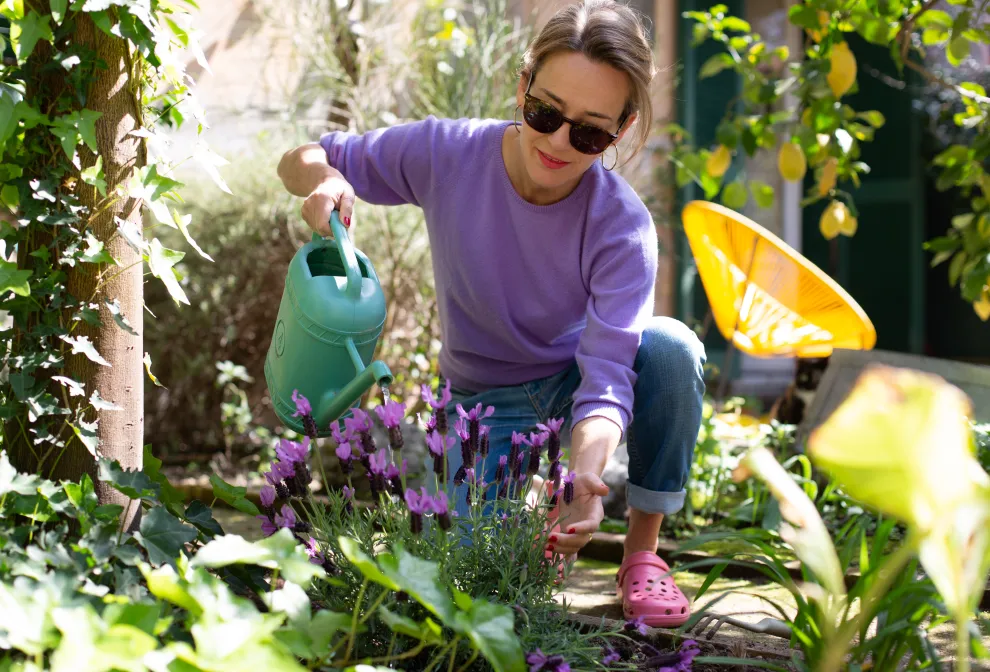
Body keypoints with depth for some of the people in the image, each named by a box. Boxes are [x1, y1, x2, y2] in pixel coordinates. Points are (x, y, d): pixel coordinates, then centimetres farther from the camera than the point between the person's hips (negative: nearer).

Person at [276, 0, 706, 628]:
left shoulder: (623, 228, -27)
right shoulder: (447, 153, -22)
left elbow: (606, 379, -35)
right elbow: (301, 159, -9)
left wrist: (586, 479, -56)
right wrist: (321, 178, -35)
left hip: (572, 382, 0)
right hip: (488, 399, 0)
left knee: (671, 347, -34)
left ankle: (643, 553, -14)